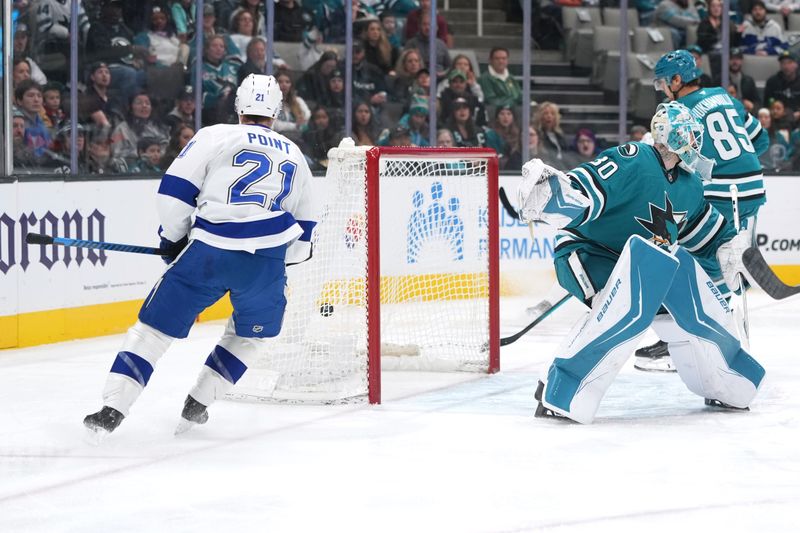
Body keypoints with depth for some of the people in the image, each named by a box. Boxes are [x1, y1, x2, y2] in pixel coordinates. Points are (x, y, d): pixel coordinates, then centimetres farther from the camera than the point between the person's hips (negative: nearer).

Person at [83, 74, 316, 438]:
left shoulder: (214, 136, 9)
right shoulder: (294, 156, 21)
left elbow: (175, 190, 1)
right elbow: (302, 230, 25)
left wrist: (173, 238, 13)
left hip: (208, 253, -2)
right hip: (265, 263, 2)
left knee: (156, 326, 7)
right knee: (250, 333, 27)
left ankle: (112, 409, 0)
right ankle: (198, 405, 21)